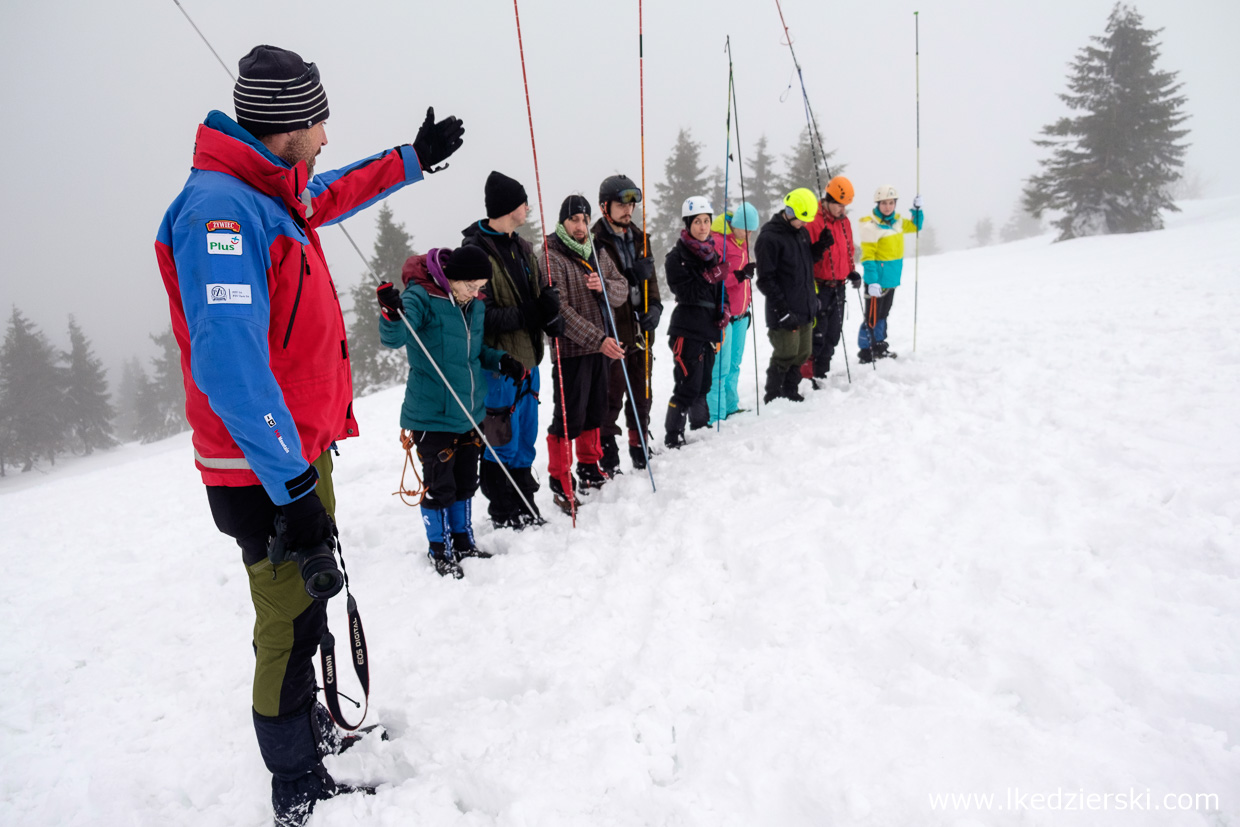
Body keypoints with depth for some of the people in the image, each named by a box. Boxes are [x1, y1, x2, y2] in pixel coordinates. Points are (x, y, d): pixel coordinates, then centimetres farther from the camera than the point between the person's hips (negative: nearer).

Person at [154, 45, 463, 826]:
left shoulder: (271, 194, 9)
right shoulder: (221, 209, -21)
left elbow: (333, 193, 34)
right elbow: (229, 364, -28)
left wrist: (413, 160, 39)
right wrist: (292, 486, -28)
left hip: (301, 447, 10)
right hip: (265, 470, -10)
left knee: (306, 601, 22)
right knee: (292, 621, 0)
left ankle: (310, 725, 42)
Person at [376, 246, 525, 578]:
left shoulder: (475, 305, 7)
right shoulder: (421, 298, -15)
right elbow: (394, 338, -28)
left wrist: (501, 362, 2)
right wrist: (391, 314, -49)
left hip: (470, 411, 7)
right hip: (433, 413, -7)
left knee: (466, 481, 17)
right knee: (439, 485, 3)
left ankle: (463, 540, 33)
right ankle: (440, 549, 21)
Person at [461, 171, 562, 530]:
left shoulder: (522, 248, 13)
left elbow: (545, 289, 15)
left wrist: (551, 315, -7)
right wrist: (523, 316, -20)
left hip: (527, 358, 8)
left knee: (526, 436, 16)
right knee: (504, 441, 0)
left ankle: (524, 506, 30)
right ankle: (503, 513, 16)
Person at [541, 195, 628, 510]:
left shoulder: (597, 253, 12)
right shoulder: (551, 258, -11)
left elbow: (623, 291, 9)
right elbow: (560, 310, -19)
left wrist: (605, 286, -14)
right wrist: (598, 339, -25)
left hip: (601, 346, 7)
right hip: (571, 350, -7)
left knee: (595, 410, 17)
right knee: (569, 417, -4)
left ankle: (589, 468, 33)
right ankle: (560, 482, 9)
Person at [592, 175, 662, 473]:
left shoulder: (640, 239, 13)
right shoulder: (595, 242, -9)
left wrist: (654, 307, -1)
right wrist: (633, 274, -22)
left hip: (640, 331, 7)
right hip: (612, 333, -6)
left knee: (641, 394, 16)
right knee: (611, 398, -1)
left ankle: (640, 449, 31)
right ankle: (608, 459, 12)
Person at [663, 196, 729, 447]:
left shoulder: (715, 251, 13)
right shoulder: (677, 256, -6)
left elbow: (720, 287, 20)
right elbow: (685, 292, -16)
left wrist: (723, 313, 5)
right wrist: (711, 277, -19)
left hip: (709, 329, 7)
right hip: (687, 329, -7)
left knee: (703, 382, 16)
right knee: (688, 385, -10)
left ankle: (702, 429, 30)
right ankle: (672, 437, -2)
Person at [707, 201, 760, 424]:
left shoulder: (741, 242, 15)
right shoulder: (717, 241, -14)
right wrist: (738, 276, -28)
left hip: (740, 313, 9)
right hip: (723, 313, -9)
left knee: (734, 364, 14)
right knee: (722, 366, -7)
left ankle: (731, 407, 24)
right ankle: (716, 415, -2)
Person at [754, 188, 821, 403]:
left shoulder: (801, 231, 12)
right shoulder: (769, 238, -14)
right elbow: (765, 279, -16)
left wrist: (819, 247, 4)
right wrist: (782, 310, -19)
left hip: (805, 309, 8)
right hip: (786, 313, -8)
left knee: (802, 353, 12)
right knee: (786, 354, -4)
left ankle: (789, 391, 26)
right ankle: (772, 396, 12)